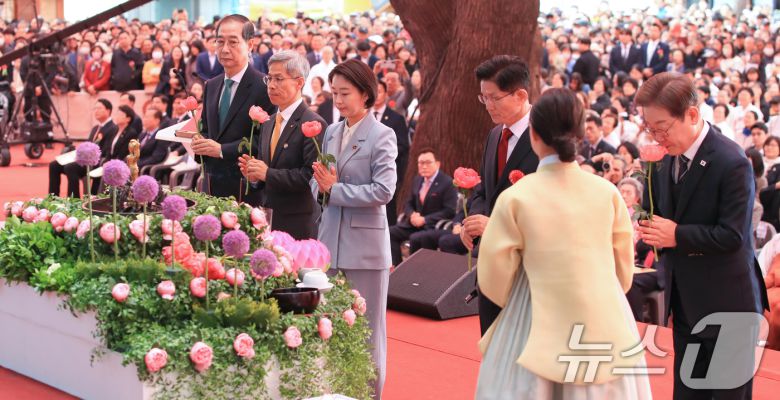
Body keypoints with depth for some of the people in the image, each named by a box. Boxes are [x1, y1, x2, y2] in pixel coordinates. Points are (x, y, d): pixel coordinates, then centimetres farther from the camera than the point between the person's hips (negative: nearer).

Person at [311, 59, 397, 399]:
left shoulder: (382, 136, -8)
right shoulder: (331, 132, 10)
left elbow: (384, 191, -16)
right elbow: (317, 183, 13)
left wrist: (335, 189, -16)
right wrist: (321, 183, -10)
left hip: (365, 242, -6)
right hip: (330, 239, 6)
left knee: (366, 326, 4)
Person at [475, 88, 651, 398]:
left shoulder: (515, 199, -11)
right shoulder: (608, 193, -3)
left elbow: (495, 278, -2)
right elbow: (624, 268, 11)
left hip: (543, 331, -2)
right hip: (606, 327, 3)